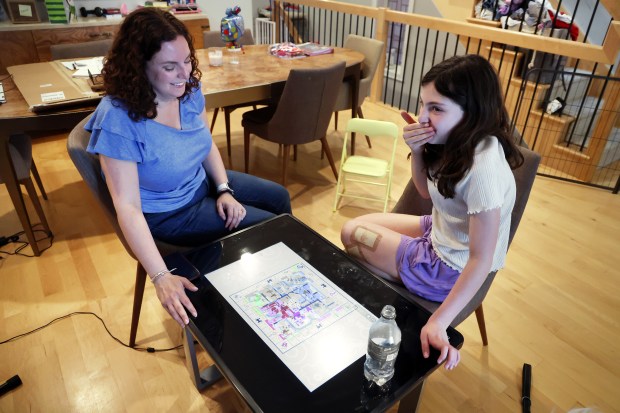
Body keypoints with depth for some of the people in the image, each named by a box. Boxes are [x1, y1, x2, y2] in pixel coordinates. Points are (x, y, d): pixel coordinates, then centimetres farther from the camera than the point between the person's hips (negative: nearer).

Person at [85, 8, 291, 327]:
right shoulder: (118, 119, -32)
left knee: (279, 197, 14)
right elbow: (128, 207, -33)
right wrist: (162, 277, -39)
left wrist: (224, 189, -9)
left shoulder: (189, 89, -14)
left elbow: (206, 144, 4)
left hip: (202, 182, 7)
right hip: (168, 213, -7)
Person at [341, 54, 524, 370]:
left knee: (353, 236, 2)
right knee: (350, 230, 9)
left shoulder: (483, 169, -34)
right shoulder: (459, 142, -10)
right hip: (440, 234, 8)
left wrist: (438, 323, -28)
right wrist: (417, 152, -15)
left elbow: (482, 260, -29)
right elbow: (427, 192, 5)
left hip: (451, 269, -8)